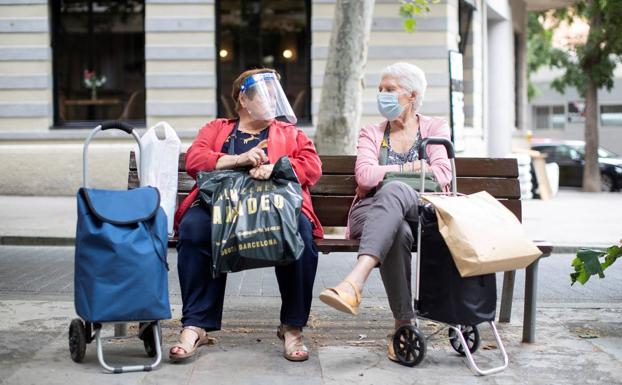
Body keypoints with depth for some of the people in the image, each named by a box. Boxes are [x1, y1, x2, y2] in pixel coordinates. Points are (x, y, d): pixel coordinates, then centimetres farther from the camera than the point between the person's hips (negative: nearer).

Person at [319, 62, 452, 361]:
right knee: (398, 232, -39)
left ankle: (354, 283, -57)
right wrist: (412, 168, -1)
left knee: (393, 191, -39)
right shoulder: (372, 133, 21)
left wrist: (388, 174, -1)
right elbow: (364, 176, 0)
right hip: (372, 213, 1)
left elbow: (442, 175, -1)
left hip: (421, 212, -1)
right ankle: (404, 324, -38)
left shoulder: (435, 128, 18)